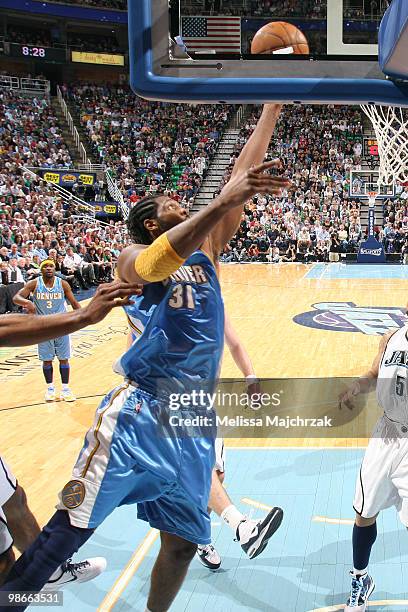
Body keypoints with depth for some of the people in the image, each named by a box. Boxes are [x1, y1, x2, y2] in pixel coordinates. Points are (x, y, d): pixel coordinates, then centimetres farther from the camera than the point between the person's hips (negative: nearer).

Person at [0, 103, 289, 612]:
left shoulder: (205, 249, 17)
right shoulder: (132, 259, 1)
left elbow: (241, 175, 13)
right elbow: (157, 263, -25)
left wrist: (271, 108, 11)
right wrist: (224, 200, -32)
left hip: (194, 417, 6)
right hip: (140, 409, -6)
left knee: (184, 540, 12)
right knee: (74, 523, -5)